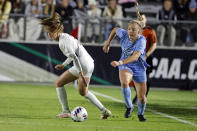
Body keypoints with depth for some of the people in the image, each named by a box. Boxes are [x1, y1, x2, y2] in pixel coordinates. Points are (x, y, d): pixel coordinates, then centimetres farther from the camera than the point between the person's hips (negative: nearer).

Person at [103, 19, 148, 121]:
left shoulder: (141, 41, -28)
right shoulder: (124, 34, -15)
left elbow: (135, 57, -42)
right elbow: (115, 30, 10)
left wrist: (120, 62, -53)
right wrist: (107, 43, 12)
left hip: (139, 68, -2)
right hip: (125, 66, 2)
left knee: (142, 97, 2)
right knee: (124, 82, -34)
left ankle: (140, 114, 36)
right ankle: (129, 107, -12)